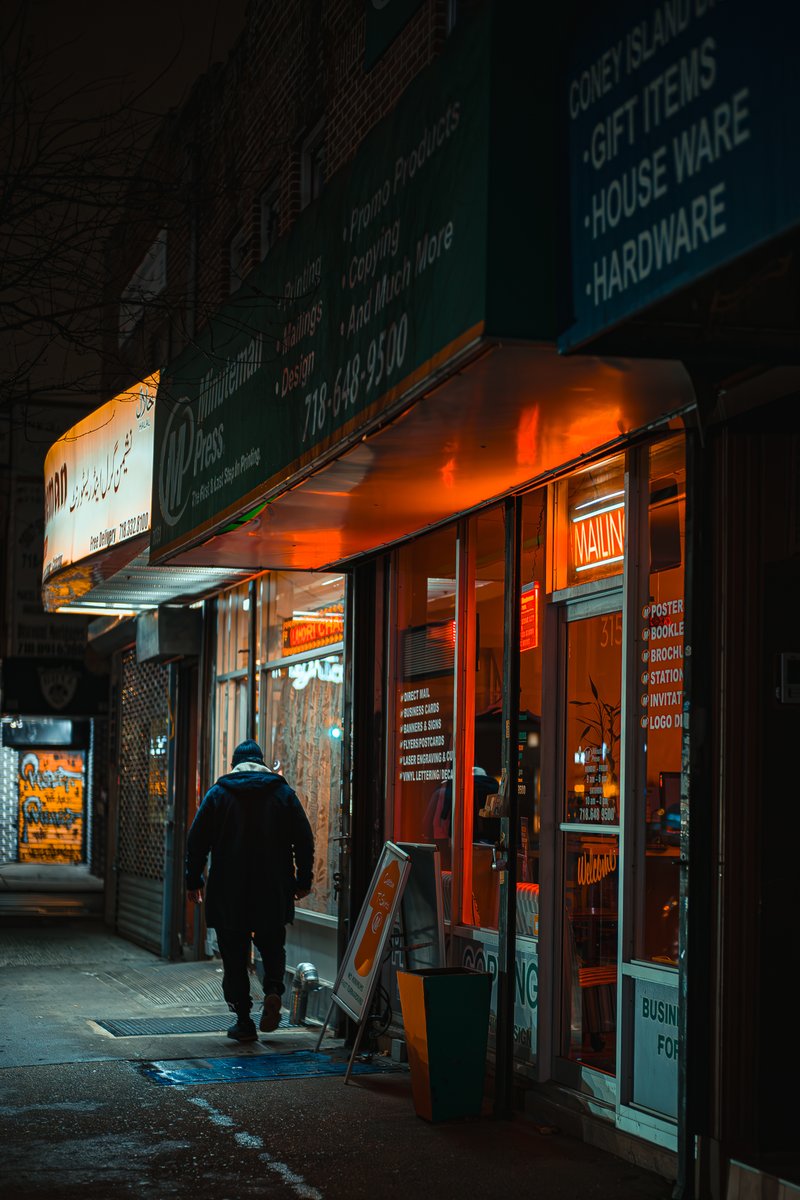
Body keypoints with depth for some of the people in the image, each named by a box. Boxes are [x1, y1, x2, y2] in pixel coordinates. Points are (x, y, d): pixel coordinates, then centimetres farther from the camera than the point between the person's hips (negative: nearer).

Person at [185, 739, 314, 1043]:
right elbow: (304, 840, 3)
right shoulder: (283, 793, 4)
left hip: (228, 892, -1)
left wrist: (193, 880, 7)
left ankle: (243, 1020, 3)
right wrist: (303, 880, 11)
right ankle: (273, 990, -8)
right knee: (272, 945, 19)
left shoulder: (218, 793, 2)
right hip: (273, 892, 1)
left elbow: (197, 840, 0)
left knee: (234, 954, 5)